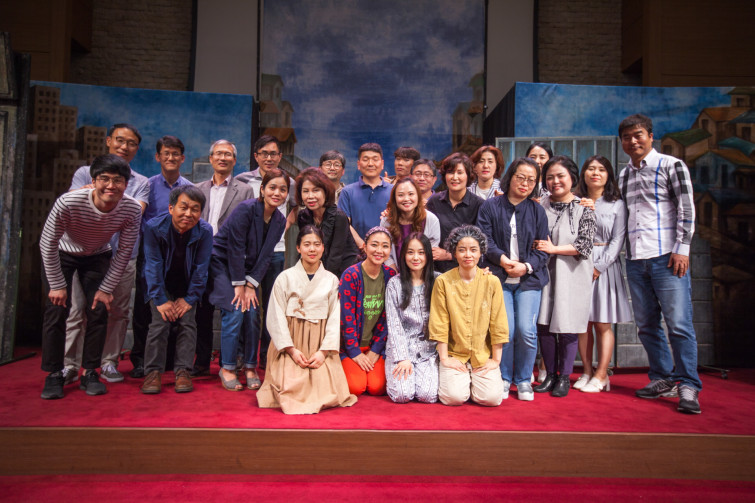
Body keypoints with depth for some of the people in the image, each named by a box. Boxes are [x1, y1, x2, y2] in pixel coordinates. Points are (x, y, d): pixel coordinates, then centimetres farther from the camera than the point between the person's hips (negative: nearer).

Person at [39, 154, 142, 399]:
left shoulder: (132, 209, -27)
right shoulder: (68, 202, -34)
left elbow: (124, 253, -15)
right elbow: (48, 244, -21)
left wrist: (106, 289, -13)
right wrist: (57, 285, -16)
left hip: (98, 256, 2)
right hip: (62, 255, -2)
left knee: (99, 310, -6)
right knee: (57, 310, -10)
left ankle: (90, 373, 7)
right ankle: (54, 374, 5)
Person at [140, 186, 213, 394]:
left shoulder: (205, 231, -20)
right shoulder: (154, 227, -22)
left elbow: (201, 268, -14)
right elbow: (153, 266, -18)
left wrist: (189, 299, -15)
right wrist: (160, 300, -20)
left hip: (187, 287, 1)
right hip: (161, 286, -1)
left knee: (187, 323, -10)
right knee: (160, 323, -14)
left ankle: (183, 371, -1)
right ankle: (153, 372, -3)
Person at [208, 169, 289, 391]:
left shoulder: (280, 220, -3)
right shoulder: (246, 209, -21)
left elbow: (265, 256, -2)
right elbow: (235, 248, -19)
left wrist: (251, 284, -10)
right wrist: (239, 284, -16)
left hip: (246, 268, 5)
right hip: (222, 263, -5)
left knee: (252, 314, -5)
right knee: (234, 312, -15)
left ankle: (250, 368, 8)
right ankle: (227, 368, -1)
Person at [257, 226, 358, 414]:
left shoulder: (332, 280, 7)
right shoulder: (285, 278, 3)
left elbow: (335, 318, 3)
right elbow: (276, 317, -1)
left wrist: (324, 351, -10)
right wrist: (292, 349, -11)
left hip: (320, 347, 2)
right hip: (290, 346, -1)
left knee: (326, 389, -17)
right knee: (290, 388, -21)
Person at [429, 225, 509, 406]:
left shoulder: (492, 282, -2)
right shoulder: (443, 281, -6)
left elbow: (498, 323, 0)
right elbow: (439, 323, -4)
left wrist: (496, 359, -1)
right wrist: (444, 358, -6)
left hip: (483, 355, 1)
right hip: (454, 355, -1)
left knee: (492, 398, -15)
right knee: (454, 396, -19)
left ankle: (474, 379, 18)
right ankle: (447, 377, 16)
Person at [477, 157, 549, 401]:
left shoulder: (537, 210, 12)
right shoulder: (490, 206, 6)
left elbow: (543, 248, 8)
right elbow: (485, 240, -1)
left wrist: (526, 266, -9)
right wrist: (503, 259, -15)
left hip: (529, 278, 2)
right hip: (499, 278, -1)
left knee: (527, 331, -7)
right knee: (505, 330, -9)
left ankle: (523, 380, 14)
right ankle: (504, 378, 13)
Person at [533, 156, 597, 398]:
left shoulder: (584, 208, 1)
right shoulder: (540, 205, 9)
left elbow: (585, 245, -6)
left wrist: (554, 248, -13)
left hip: (572, 275, -2)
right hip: (544, 272, 3)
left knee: (567, 325, 1)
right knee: (544, 324, 4)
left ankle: (564, 377, 16)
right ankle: (550, 375, 19)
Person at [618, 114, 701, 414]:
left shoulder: (671, 166, 3)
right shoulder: (623, 176, 18)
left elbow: (686, 210, -3)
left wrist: (681, 249, -10)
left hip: (666, 257, -5)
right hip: (635, 260, 5)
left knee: (679, 324, -6)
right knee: (646, 325, 7)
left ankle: (688, 386, 3)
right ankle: (663, 380, 19)